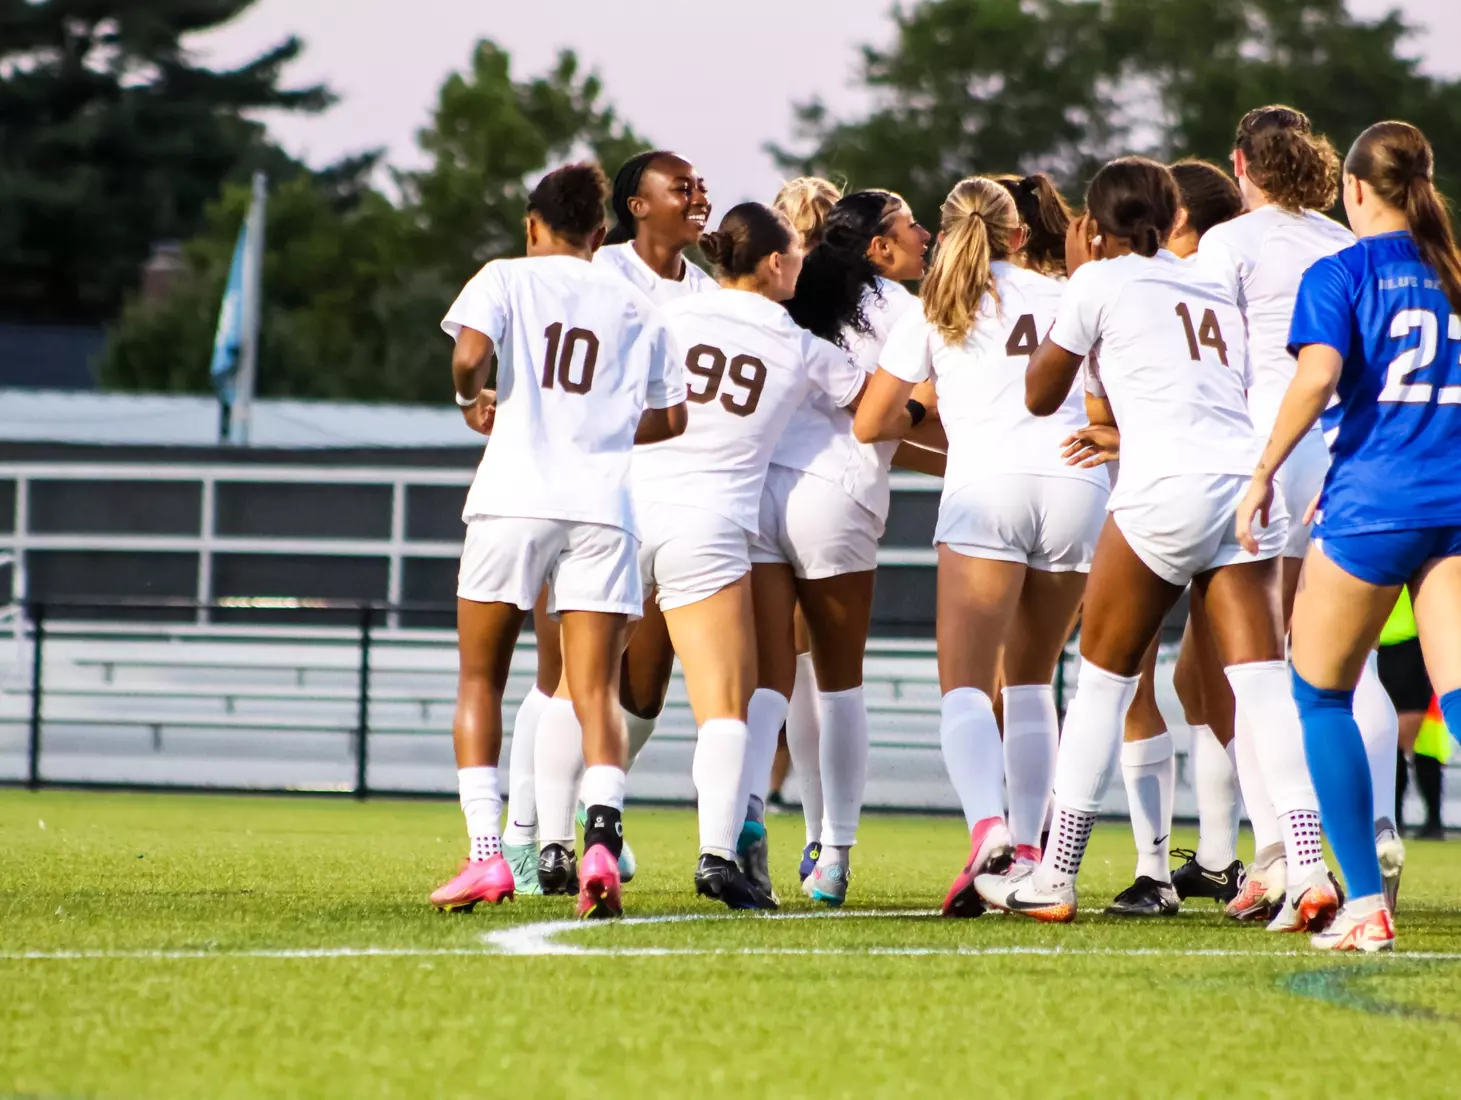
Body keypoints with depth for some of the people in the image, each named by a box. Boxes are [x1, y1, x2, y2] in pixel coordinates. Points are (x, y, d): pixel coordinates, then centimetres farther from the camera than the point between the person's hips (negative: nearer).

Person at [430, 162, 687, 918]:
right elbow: (670, 419, 16)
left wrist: (475, 403, 10)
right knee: (596, 692, -1)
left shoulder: (507, 279, 6)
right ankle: (602, 838, -25)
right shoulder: (636, 309, 15)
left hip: (513, 500, -2)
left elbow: (469, 357, -11)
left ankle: (486, 855, 0)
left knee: (480, 680, 11)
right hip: (602, 508, 2)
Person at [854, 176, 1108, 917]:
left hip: (987, 486, -3)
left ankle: (988, 832, -33)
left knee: (966, 684, -8)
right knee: (1030, 680, 19)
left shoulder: (933, 312, 15)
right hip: (1077, 486, 3)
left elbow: (869, 424, 13)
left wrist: (915, 413, 34)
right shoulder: (1061, 299, 20)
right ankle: (1027, 848, 12)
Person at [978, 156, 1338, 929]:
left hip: (1167, 488, -5)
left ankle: (1054, 878, 12)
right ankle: (1309, 869, -18)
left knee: (1102, 676, 8)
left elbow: (1039, 396, 16)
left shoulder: (1101, 281, 7)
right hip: (1246, 479, 5)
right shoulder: (1213, 292, 24)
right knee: (1263, 682, -3)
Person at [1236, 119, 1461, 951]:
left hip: (1372, 504, -4)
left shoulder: (1339, 274, -3)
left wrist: (1265, 471, -9)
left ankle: (1367, 904, 4)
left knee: (1322, 695, 11)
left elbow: (1318, 375, -17)